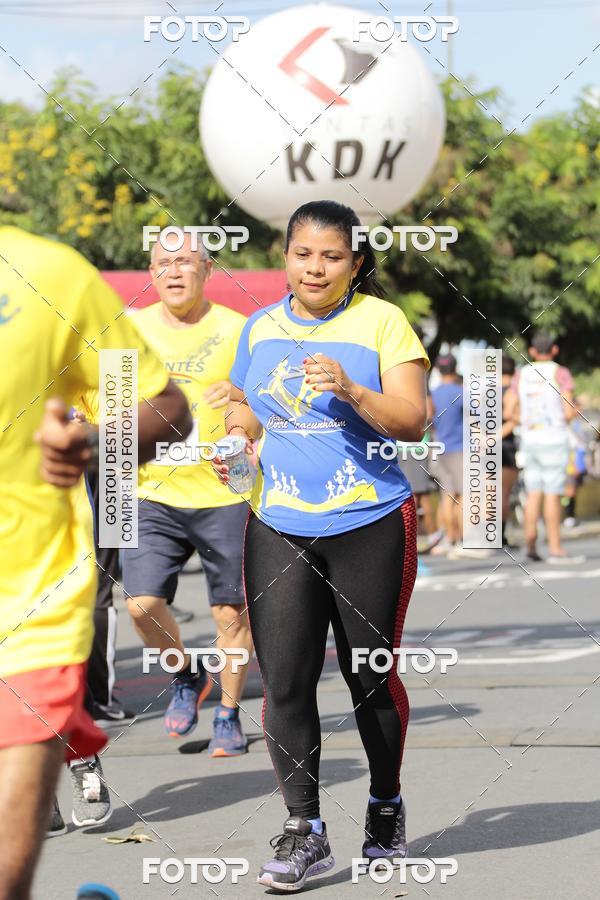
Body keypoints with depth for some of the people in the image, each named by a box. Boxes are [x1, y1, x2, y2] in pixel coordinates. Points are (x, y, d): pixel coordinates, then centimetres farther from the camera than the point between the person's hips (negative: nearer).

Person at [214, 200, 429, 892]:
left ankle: (386, 805, 29)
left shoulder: (382, 321, -3)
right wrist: (237, 440, -1)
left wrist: (350, 389, -24)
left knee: (371, 677, 7)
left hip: (369, 526, -3)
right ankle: (304, 831, 1)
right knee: (284, 680, -6)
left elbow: (413, 423, -8)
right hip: (277, 529, 3)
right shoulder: (260, 328, 10)